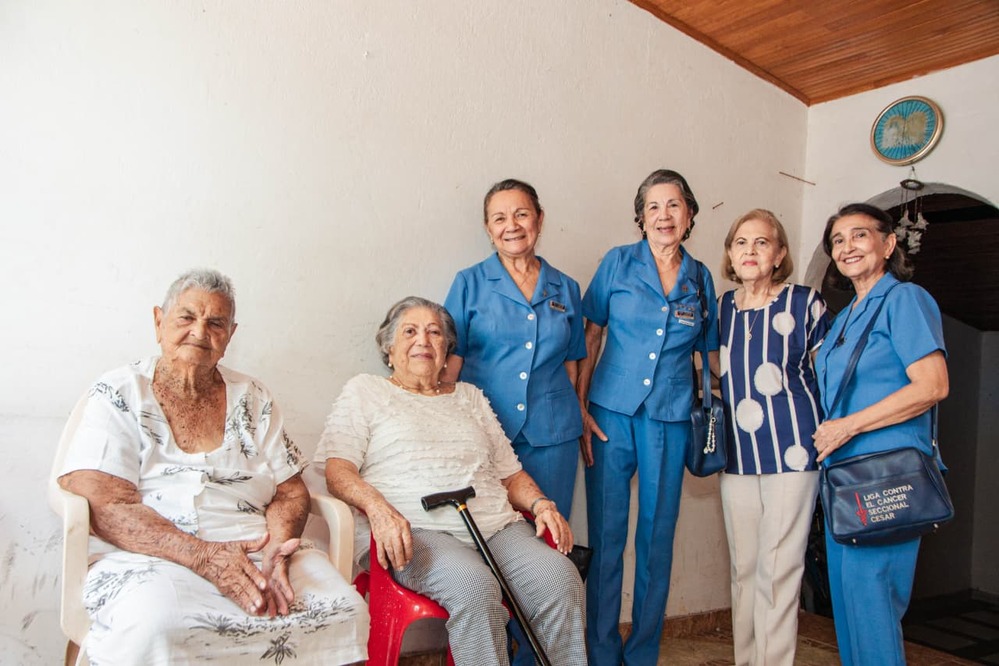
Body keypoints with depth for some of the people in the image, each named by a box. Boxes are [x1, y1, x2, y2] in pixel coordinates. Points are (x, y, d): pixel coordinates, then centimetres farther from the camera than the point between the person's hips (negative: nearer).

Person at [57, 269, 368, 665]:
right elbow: (103, 503, -8)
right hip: (148, 558, -3)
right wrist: (202, 555, -20)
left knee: (346, 610, -23)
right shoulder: (118, 393, 5)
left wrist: (276, 547, -12)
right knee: (155, 624, -38)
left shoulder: (252, 398, 16)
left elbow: (290, 491, 11)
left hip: (254, 553, 4)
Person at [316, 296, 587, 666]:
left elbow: (510, 472, 24)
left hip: (495, 524, 4)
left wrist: (540, 503, 2)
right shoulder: (365, 391, 14)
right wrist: (377, 507, -19)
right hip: (413, 530, -4)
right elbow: (337, 469, 1)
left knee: (559, 577, -26)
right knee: (473, 585, -36)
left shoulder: (470, 396, 26)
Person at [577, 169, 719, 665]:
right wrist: (579, 407, -4)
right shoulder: (618, 263, 2)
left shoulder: (700, 277, 9)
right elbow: (590, 337, 2)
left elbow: (709, 351, 16)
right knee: (606, 535, 2)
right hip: (612, 412, -2)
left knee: (658, 537, 8)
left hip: (670, 419, 2)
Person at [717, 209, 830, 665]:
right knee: (742, 568, 12)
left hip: (792, 451, -4)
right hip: (738, 454, 4)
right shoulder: (721, 309, 10)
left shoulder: (804, 303, -2)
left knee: (779, 569, -1)